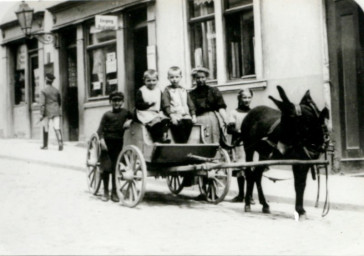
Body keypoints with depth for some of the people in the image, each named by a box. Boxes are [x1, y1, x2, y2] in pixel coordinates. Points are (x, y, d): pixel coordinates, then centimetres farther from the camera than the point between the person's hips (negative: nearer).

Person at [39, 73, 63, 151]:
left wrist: (41, 114, -13)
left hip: (47, 112, -3)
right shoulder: (56, 90, 7)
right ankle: (60, 143, -24)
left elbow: (42, 103, -14)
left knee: (45, 129, 12)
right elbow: (59, 101, 18)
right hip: (56, 112, 3)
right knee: (57, 128, -5)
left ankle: (45, 145, 22)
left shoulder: (43, 91, -8)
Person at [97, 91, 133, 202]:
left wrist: (129, 121, -4)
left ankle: (114, 192, 10)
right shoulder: (107, 114, 5)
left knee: (115, 166, -1)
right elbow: (100, 129, -1)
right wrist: (102, 140, -14)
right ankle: (105, 191, 13)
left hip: (118, 142, 0)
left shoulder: (125, 113, 10)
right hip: (107, 142, 0)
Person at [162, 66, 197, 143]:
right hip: (175, 115, -4)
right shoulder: (167, 90, 8)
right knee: (179, 124, -25)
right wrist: (171, 115, -16)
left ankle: (184, 141, -15)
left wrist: (193, 115, 10)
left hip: (186, 115, 4)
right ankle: (181, 142, -19)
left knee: (189, 122, -19)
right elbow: (166, 105, -4)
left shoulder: (183, 90, 22)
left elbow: (190, 104, 22)